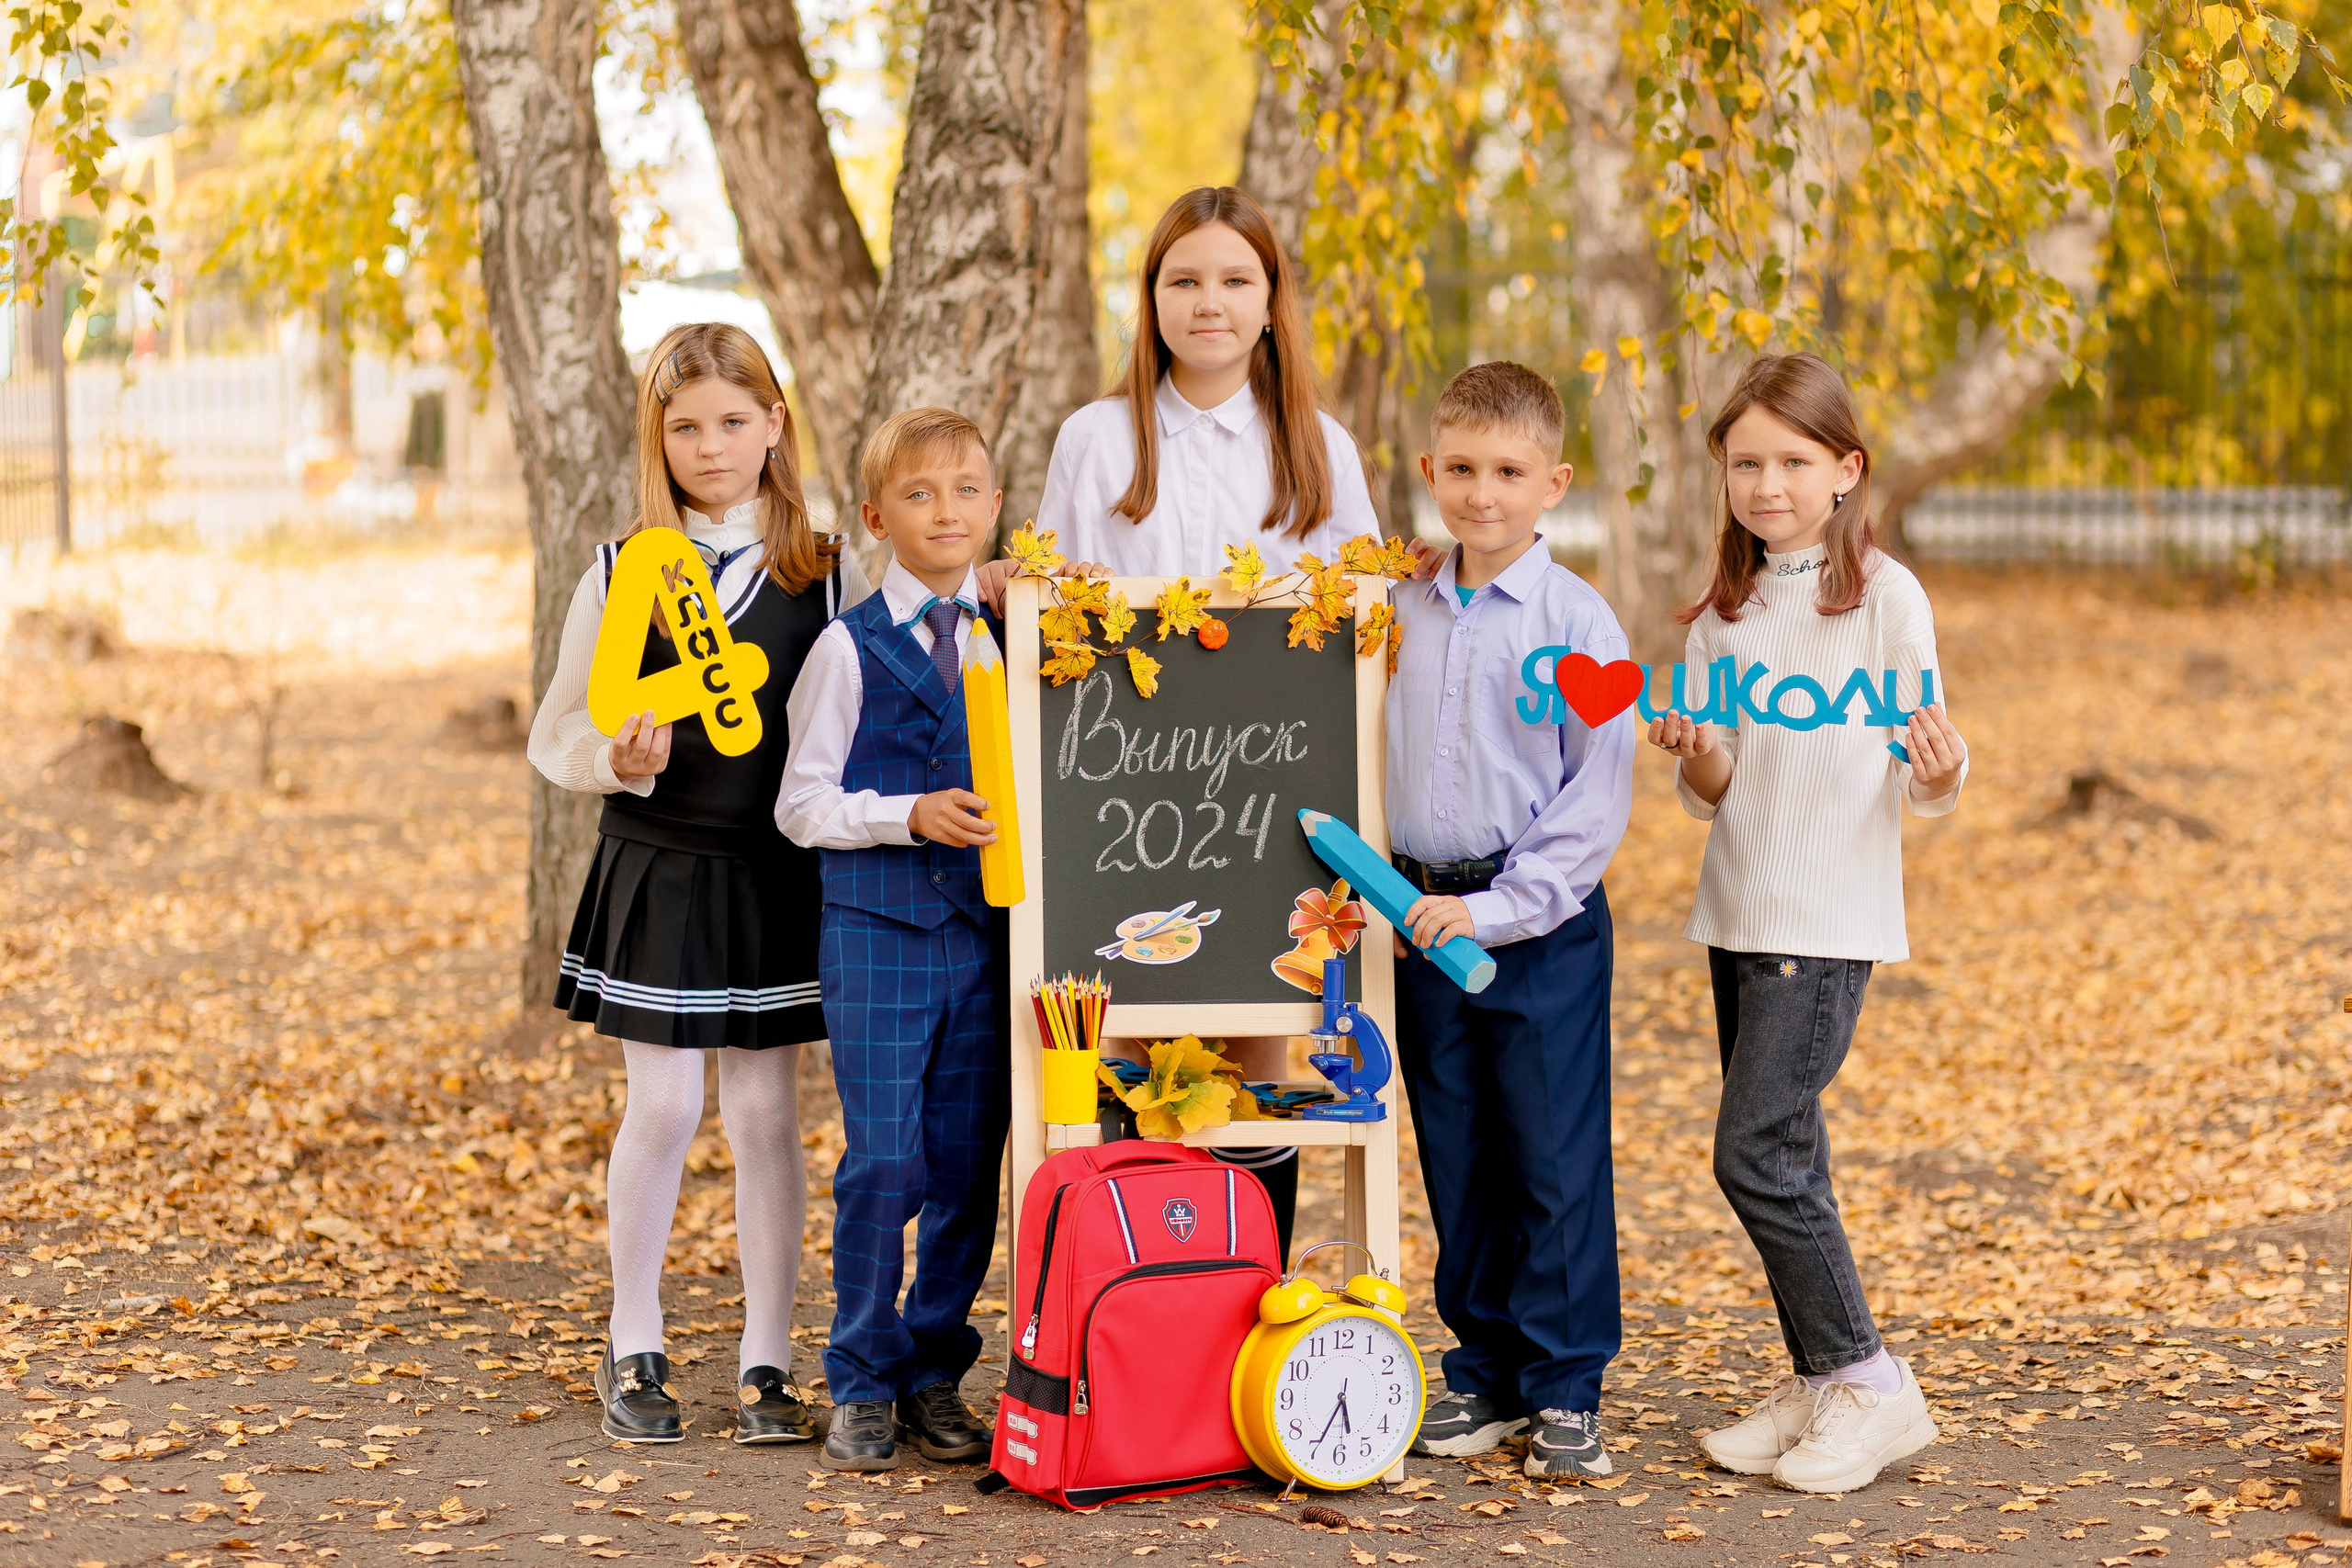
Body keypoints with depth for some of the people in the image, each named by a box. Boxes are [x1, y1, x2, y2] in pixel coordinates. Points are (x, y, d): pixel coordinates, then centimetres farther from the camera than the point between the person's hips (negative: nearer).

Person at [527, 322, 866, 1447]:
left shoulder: (827, 576, 3)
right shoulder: (620, 576, 1)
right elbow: (556, 735, 3)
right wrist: (619, 757, -15)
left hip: (781, 875, 1)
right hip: (656, 871, -1)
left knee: (767, 1113, 4)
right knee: (662, 1108, 0)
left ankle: (767, 1365, 14)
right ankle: (632, 1353, 18)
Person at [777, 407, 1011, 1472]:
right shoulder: (851, 647, -2)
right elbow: (802, 805, -3)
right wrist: (910, 815, -15)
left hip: (988, 931, 4)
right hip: (877, 931, -4)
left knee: (970, 1162, 6)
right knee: (884, 1160, -5)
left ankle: (935, 1374, 19)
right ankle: (862, 1385, 9)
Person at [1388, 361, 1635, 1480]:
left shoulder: (1577, 621, -7)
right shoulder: (1399, 612, 6)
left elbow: (1598, 798, -10)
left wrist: (1495, 908, -15)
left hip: (1542, 923, -4)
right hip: (1424, 916, 4)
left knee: (1557, 1159, -1)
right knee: (1458, 1161, 10)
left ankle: (1564, 1390, 8)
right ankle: (1484, 1374, 21)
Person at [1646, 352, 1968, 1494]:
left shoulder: (1885, 596, -7)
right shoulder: (1724, 612, 9)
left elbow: (1922, 789, -6)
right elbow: (1710, 796, 9)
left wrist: (1940, 777, -29)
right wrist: (1692, 752, -13)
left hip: (1830, 916, -6)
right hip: (1738, 912, 6)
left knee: (1755, 1152, -11)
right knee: (1782, 1154, 10)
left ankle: (1870, 1385, 0)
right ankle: (1819, 1386, 20)